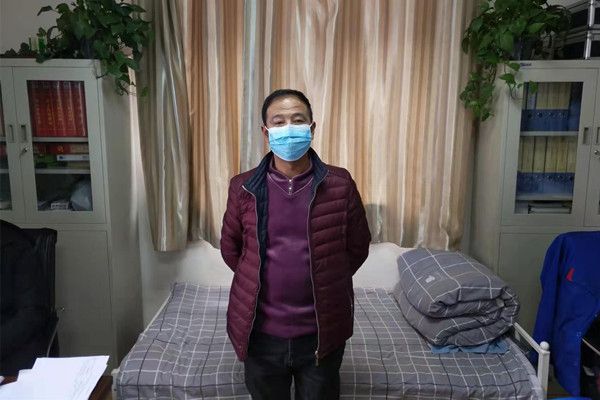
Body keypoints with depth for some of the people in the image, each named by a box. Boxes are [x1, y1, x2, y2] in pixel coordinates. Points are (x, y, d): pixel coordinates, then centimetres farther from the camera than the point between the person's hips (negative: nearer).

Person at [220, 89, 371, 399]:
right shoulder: (243, 188, -5)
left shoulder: (340, 185, -8)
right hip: (261, 333, 1)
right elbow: (230, 248, 8)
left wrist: (325, 284, 5)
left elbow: (357, 247, 3)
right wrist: (259, 283, 9)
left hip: (322, 332, 0)